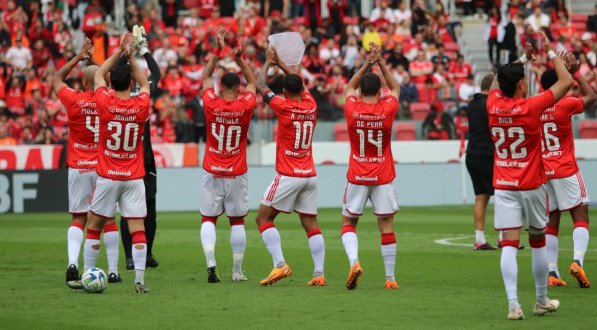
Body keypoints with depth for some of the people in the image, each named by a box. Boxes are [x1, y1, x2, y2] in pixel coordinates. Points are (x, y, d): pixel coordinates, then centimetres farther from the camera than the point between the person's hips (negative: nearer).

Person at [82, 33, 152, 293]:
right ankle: (139, 279, -11)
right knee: (138, 230, -2)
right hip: (134, 178, 1)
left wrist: (118, 52, 14)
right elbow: (145, 83, 17)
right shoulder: (141, 106, -6)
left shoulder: (105, 103, -9)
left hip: (107, 177, -1)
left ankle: (87, 275, 13)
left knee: (94, 227, 11)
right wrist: (130, 57, 14)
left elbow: (98, 75, 11)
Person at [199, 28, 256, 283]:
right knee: (237, 221, 7)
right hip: (237, 173, 0)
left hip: (212, 173, 0)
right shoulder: (245, 106, -8)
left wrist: (218, 49, 9)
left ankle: (210, 263, -16)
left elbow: (206, 76, 9)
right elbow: (252, 81, 12)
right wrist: (240, 57, 8)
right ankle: (237, 271, 7)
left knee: (208, 219, 3)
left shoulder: (211, 104, -8)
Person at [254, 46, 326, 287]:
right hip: (310, 175, 6)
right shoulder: (311, 105, 4)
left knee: (263, 218, 2)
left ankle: (280, 264, -13)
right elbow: (300, 84, 26)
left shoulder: (284, 107, -11)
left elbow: (260, 85, 3)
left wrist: (268, 62, 17)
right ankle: (319, 273, -4)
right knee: (310, 223, 6)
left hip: (288, 176, -6)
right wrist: (280, 64, 31)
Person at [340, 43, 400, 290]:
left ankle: (354, 261, -15)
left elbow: (350, 86, 13)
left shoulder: (352, 109, -8)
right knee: (386, 226, 4)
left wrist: (367, 63, 8)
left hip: (356, 177, 0)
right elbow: (395, 88, 12)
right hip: (383, 177, 0)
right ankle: (390, 278, 5)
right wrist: (380, 63, 8)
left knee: (348, 224, 11)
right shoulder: (387, 110, -9)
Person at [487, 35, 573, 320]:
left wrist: (523, 58, 27)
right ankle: (542, 301, 25)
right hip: (532, 186, -2)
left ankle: (513, 304, -18)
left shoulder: (493, 105, -2)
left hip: (503, 187, 2)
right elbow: (566, 82, -6)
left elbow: (499, 82, 22)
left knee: (509, 244, -6)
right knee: (537, 242, 14)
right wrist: (551, 53, 5)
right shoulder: (531, 107, -14)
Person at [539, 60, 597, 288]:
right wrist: (575, 72, 12)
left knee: (551, 222, 8)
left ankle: (552, 272, 1)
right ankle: (578, 261, -25)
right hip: (565, 171, -5)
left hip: (542, 173, 5)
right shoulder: (565, 105, -10)